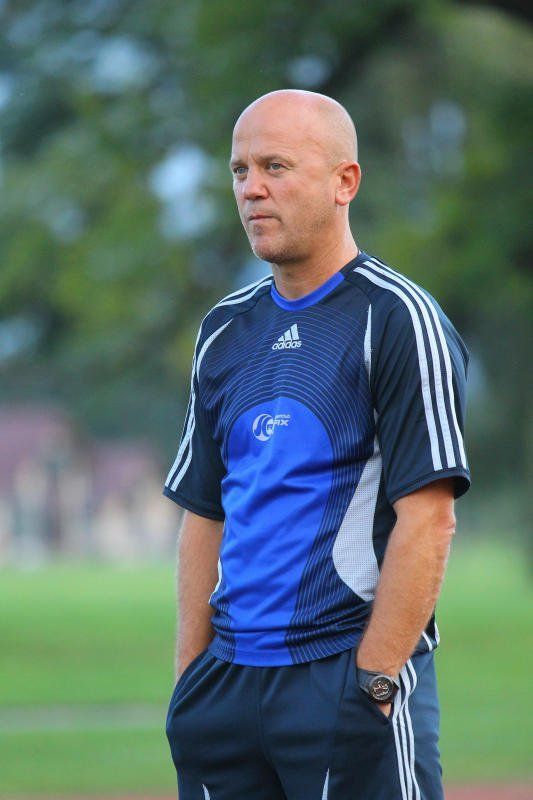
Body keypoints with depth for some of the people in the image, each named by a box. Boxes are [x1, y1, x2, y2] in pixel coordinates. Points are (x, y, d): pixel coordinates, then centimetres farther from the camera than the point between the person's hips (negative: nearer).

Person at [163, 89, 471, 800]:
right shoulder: (226, 331, 15)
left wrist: (373, 683, -18)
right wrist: (191, 681, 9)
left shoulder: (398, 318, -6)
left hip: (354, 672, -6)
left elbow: (428, 517, -13)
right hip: (229, 680, 7)